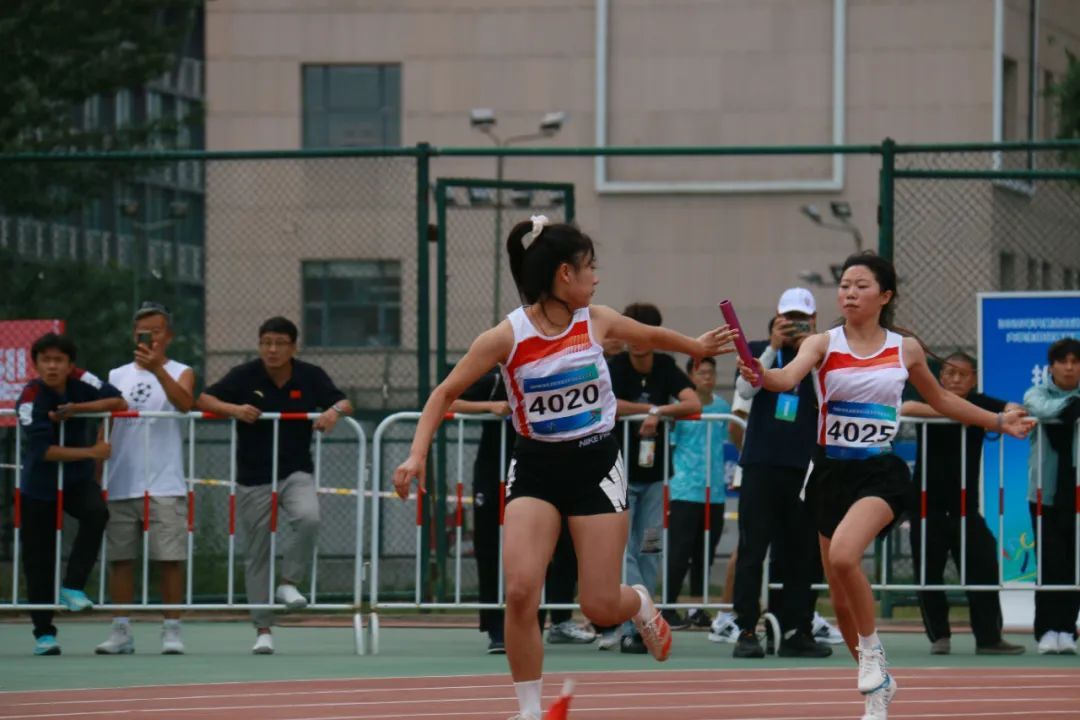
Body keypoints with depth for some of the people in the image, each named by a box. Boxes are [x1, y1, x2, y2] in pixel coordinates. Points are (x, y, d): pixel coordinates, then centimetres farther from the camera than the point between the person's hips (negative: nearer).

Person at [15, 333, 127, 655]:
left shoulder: (80, 380, -9)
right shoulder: (30, 398, -20)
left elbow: (119, 402, -10)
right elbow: (43, 450, -25)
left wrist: (76, 408, -21)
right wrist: (91, 452, -24)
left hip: (78, 480, 2)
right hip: (39, 487, -2)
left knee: (97, 513, -30)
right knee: (39, 561, 0)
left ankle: (73, 587, -19)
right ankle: (44, 633, 12)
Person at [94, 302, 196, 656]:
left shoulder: (180, 373, 5)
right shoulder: (116, 377, 14)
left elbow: (184, 402, -18)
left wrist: (157, 368, -32)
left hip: (164, 487, -3)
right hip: (120, 487, 3)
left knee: (169, 559, -6)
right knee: (120, 558, 2)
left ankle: (172, 631, -2)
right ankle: (121, 631, 6)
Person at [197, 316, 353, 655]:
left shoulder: (311, 376, -2)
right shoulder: (244, 376, -6)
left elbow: (343, 403, 4)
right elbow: (203, 400, -5)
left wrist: (334, 411, -20)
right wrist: (234, 409, -23)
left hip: (296, 472, 0)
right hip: (253, 479, 0)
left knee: (309, 519, -30)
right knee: (257, 554, 3)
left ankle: (289, 582, -8)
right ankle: (263, 629, 11)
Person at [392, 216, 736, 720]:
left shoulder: (596, 321, -2)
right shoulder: (506, 337, -12)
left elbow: (651, 336, 20)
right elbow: (445, 394, -6)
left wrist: (697, 347, 35)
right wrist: (418, 455, -18)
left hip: (595, 463, 2)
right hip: (536, 467, -1)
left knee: (601, 607, -3)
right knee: (520, 591, -19)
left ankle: (642, 605, 35)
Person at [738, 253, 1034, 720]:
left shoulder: (905, 349, 3)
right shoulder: (823, 345, -1)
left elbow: (940, 400, 21)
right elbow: (788, 378, -22)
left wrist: (998, 422, 22)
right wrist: (759, 375, -44)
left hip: (882, 473, -2)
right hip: (831, 472, 2)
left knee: (843, 554, -31)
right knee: (841, 600, 6)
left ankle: (871, 650, -10)